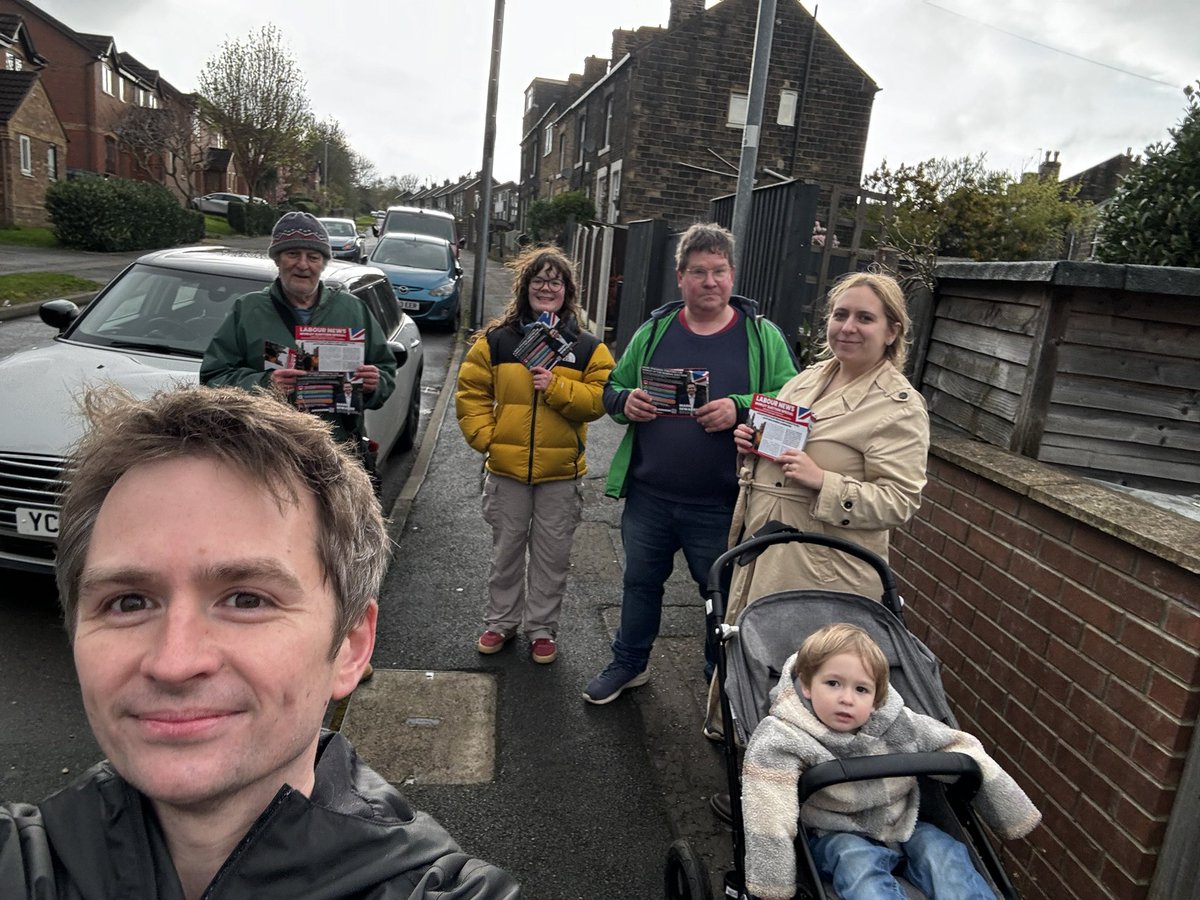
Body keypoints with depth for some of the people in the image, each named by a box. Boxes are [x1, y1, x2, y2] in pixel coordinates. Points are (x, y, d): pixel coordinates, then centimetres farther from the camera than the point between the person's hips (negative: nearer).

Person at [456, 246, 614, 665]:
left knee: (552, 555, 11)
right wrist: (486, 437, -7)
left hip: (561, 472, 0)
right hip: (506, 468, 1)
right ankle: (501, 621, 32)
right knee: (506, 551, 15)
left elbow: (599, 399, -7)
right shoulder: (496, 340, 1)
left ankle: (542, 628, 28)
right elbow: (470, 394, 3)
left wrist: (556, 387, -20)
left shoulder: (587, 347, 0)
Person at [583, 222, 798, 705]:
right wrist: (625, 402, -10)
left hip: (721, 506, -3)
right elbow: (612, 389, 13)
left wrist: (741, 409, -22)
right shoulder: (654, 330, 5)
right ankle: (629, 664, 42)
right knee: (640, 582, 19)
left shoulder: (763, 337, -3)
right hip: (649, 497, 3)